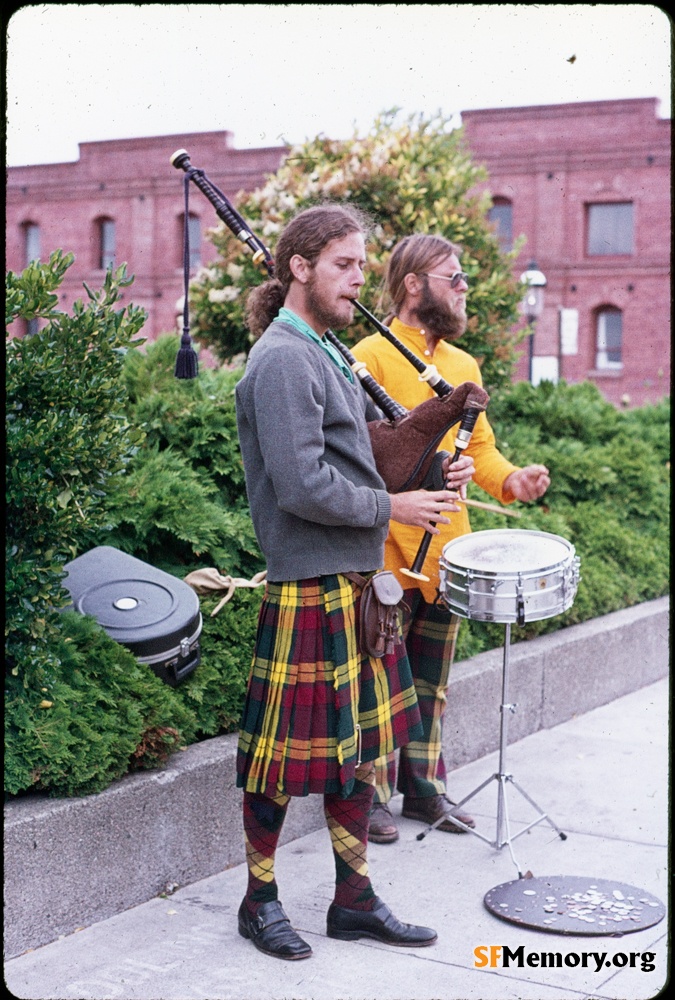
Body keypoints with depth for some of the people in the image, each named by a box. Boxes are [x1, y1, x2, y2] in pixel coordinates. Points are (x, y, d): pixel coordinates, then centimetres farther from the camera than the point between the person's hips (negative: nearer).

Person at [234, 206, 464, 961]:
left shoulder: (327, 355, 16)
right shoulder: (281, 360, -15)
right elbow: (303, 488, -22)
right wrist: (394, 508, -12)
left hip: (356, 579, 10)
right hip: (308, 585, -10)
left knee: (360, 742, 14)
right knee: (283, 752, 3)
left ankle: (354, 899, 25)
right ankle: (259, 900, 19)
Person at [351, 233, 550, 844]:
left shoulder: (463, 365, 15)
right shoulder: (370, 357, -9)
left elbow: (479, 446, 17)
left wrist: (509, 479, -3)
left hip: (446, 550, 7)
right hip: (386, 551, -7)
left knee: (432, 680, 16)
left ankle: (425, 787, 28)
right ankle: (372, 796, 15)